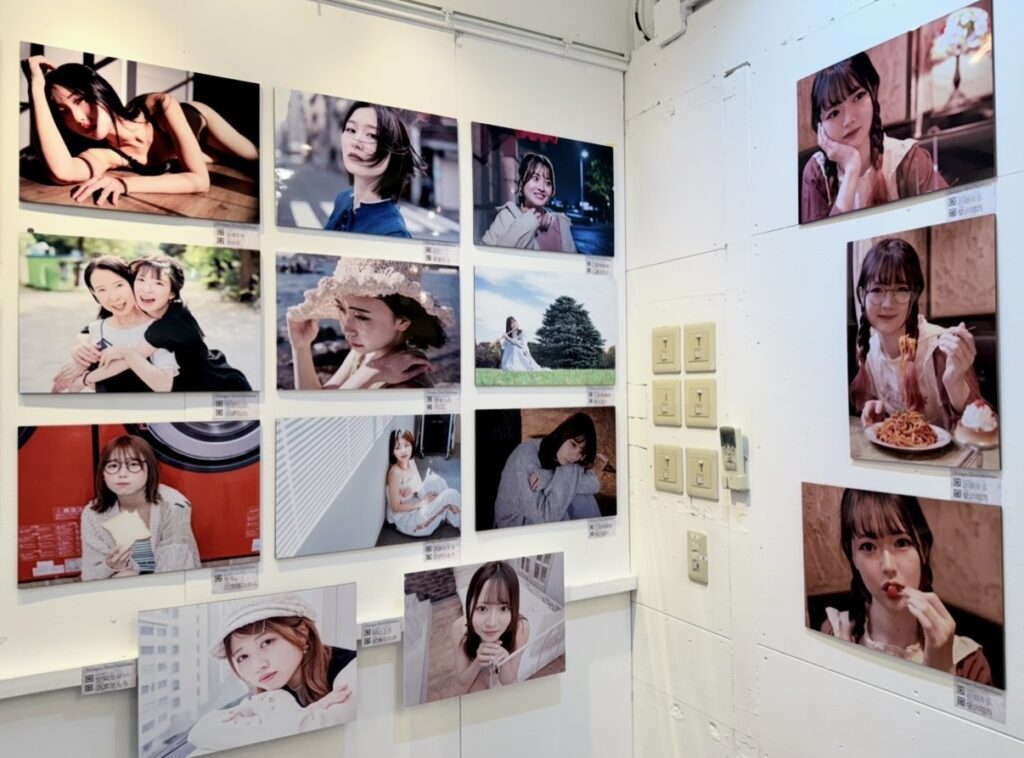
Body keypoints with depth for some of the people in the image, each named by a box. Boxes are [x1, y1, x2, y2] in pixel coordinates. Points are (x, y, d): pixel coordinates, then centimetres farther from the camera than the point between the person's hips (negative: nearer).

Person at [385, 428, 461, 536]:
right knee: (450, 495, -15)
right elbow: (395, 507, -21)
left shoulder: (411, 462, -1)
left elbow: (420, 485, 9)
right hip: (405, 519, -8)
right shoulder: (395, 473, -26)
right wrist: (421, 503, -17)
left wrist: (413, 489, -15)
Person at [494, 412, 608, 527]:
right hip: (517, 528, -6)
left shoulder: (561, 456, -8)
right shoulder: (526, 457, -27)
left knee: (583, 499, -17)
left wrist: (548, 478, -33)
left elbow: (593, 484, -24)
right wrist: (565, 475, -30)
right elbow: (544, 516, -31)